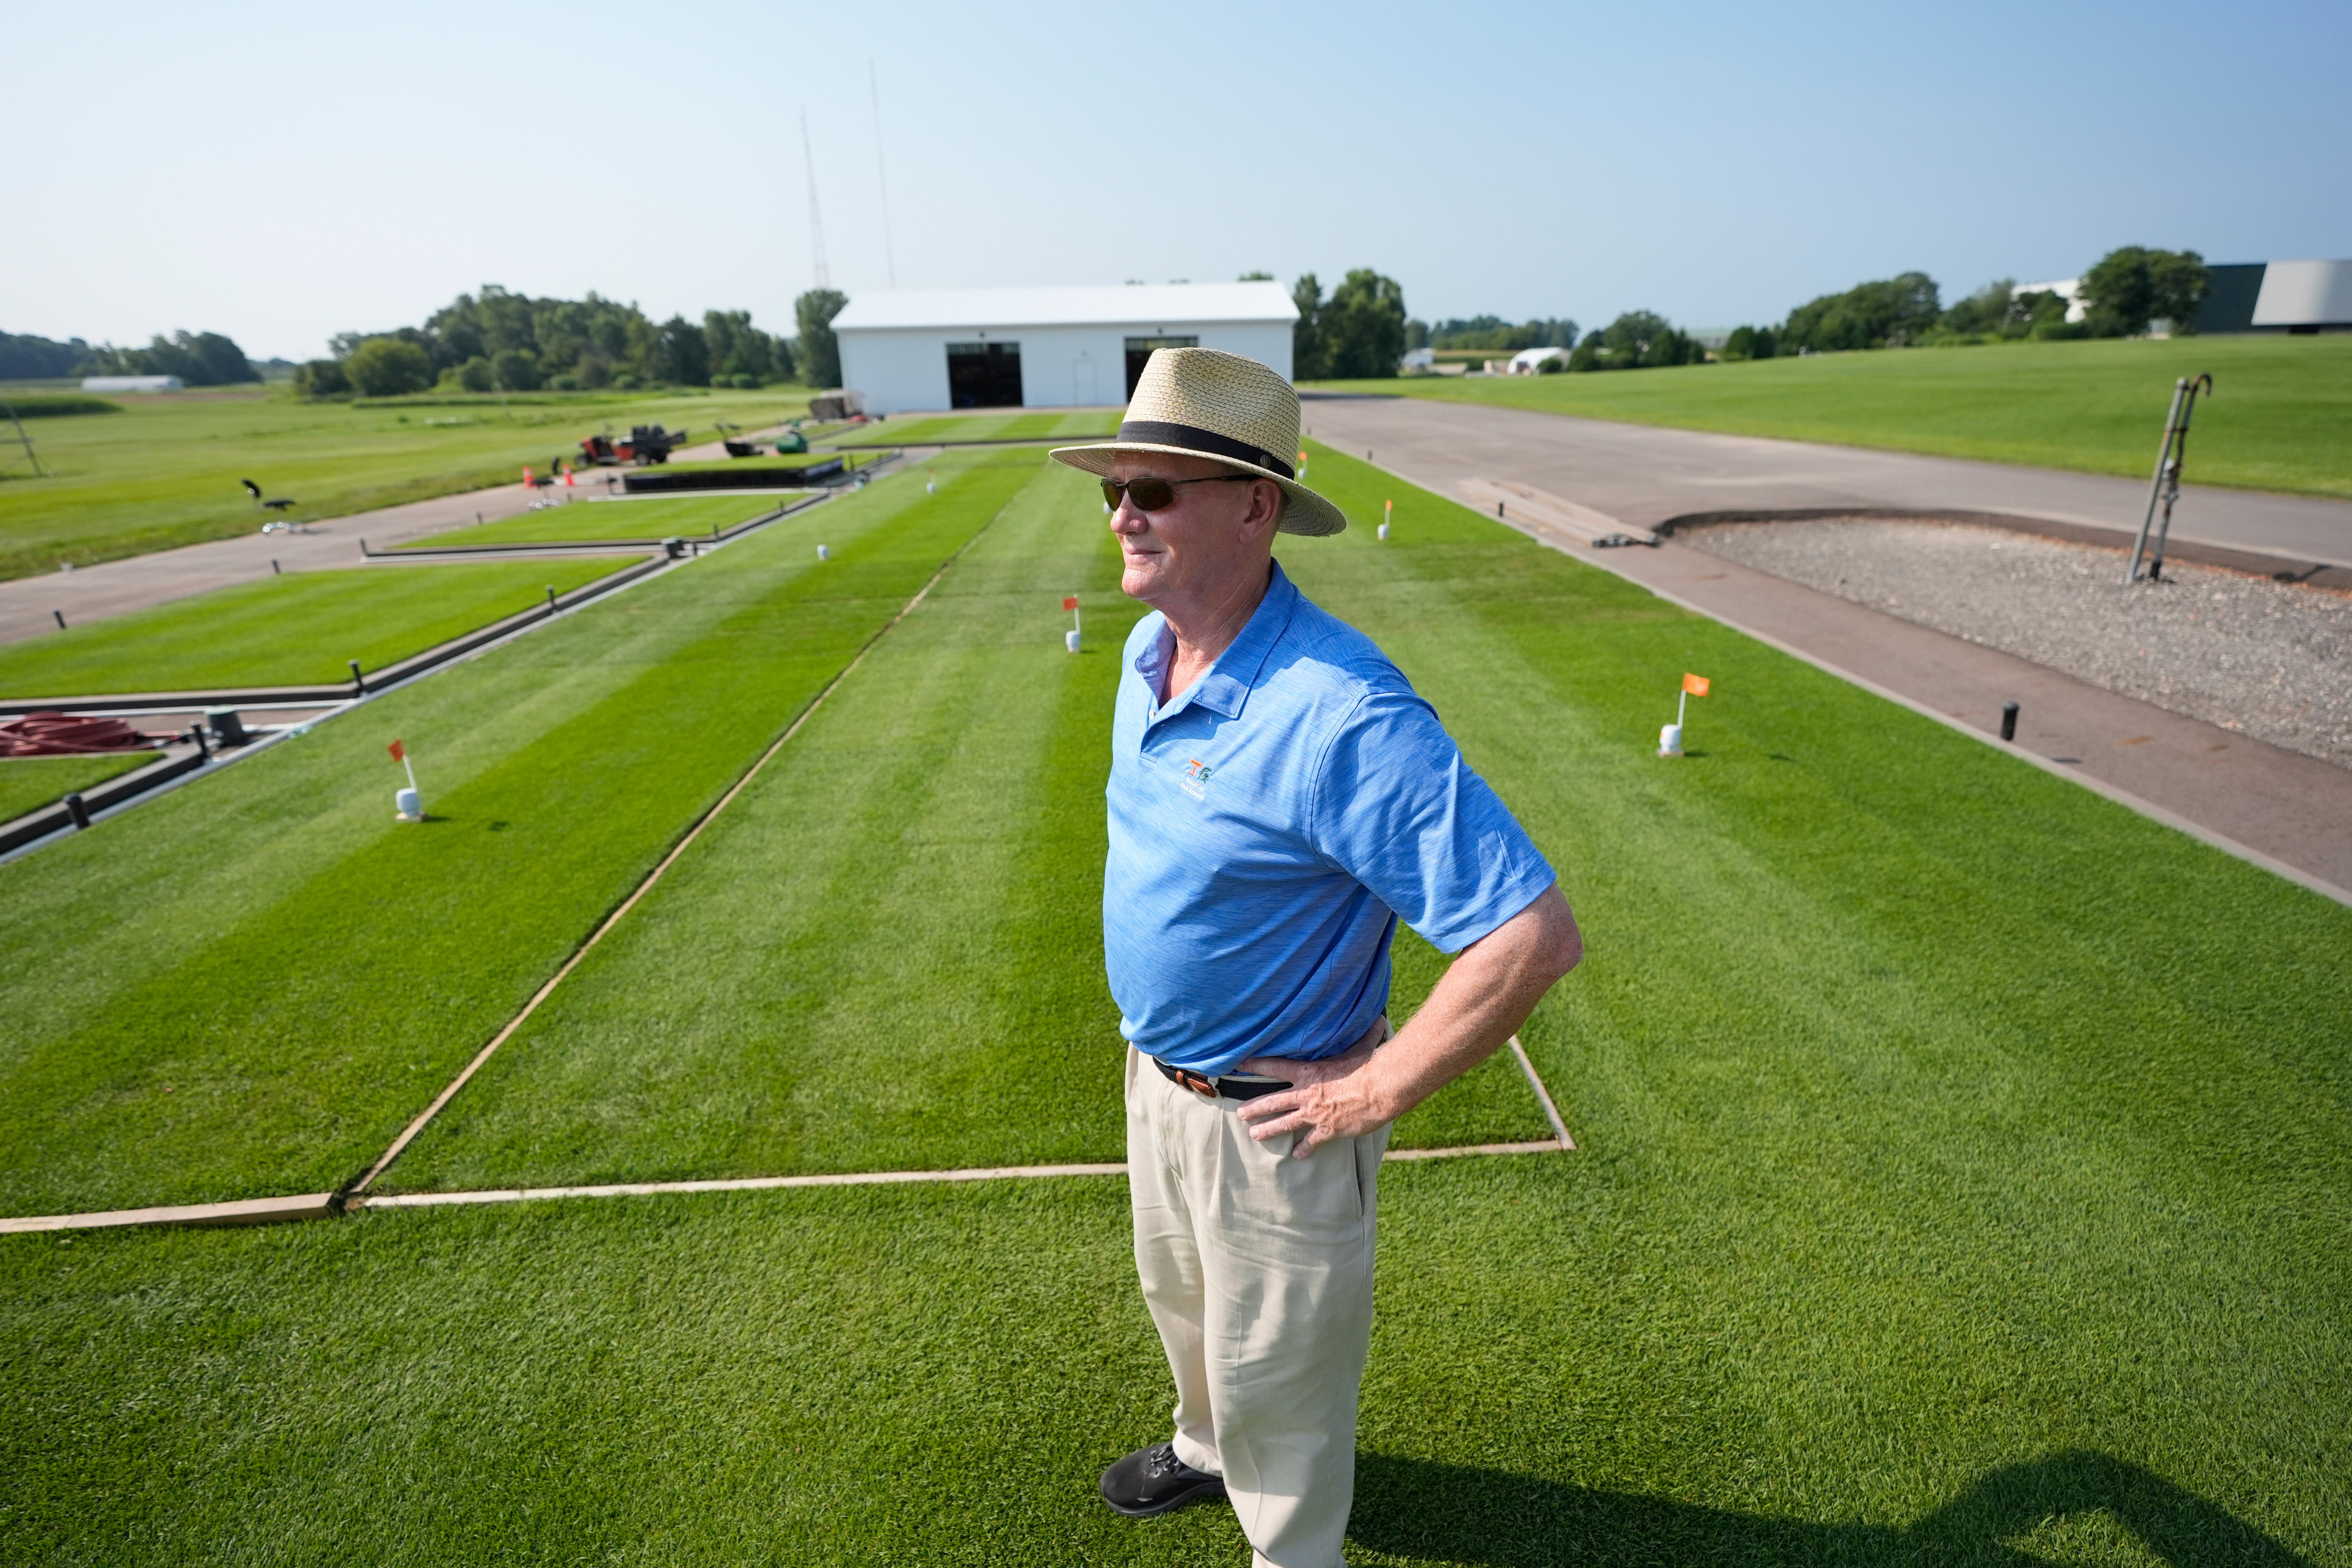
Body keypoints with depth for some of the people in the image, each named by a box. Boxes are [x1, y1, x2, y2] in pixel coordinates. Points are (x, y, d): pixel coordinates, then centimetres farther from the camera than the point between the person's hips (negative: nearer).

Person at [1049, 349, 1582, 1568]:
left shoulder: (1338, 713, -33)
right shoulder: (1149, 652, -4)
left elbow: (1536, 937, -33)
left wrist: (1379, 1091, -24)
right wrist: (1152, 1043, 14)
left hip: (1276, 1117, -8)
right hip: (1157, 1073, 9)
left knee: (1275, 1375, 17)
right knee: (1181, 1298, 33)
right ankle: (1207, 1448, 63)